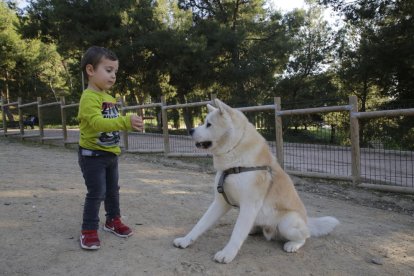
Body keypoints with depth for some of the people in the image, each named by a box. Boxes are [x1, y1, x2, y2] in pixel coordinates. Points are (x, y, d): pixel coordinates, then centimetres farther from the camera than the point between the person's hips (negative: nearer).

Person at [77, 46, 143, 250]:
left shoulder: (110, 98, 9)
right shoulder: (89, 97, -20)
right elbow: (97, 123, -35)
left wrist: (130, 122, 5)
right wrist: (125, 122, -45)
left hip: (111, 154, 9)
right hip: (93, 155, -9)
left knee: (113, 190, 18)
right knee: (96, 192, -5)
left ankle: (113, 221, 35)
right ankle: (88, 231, 10)